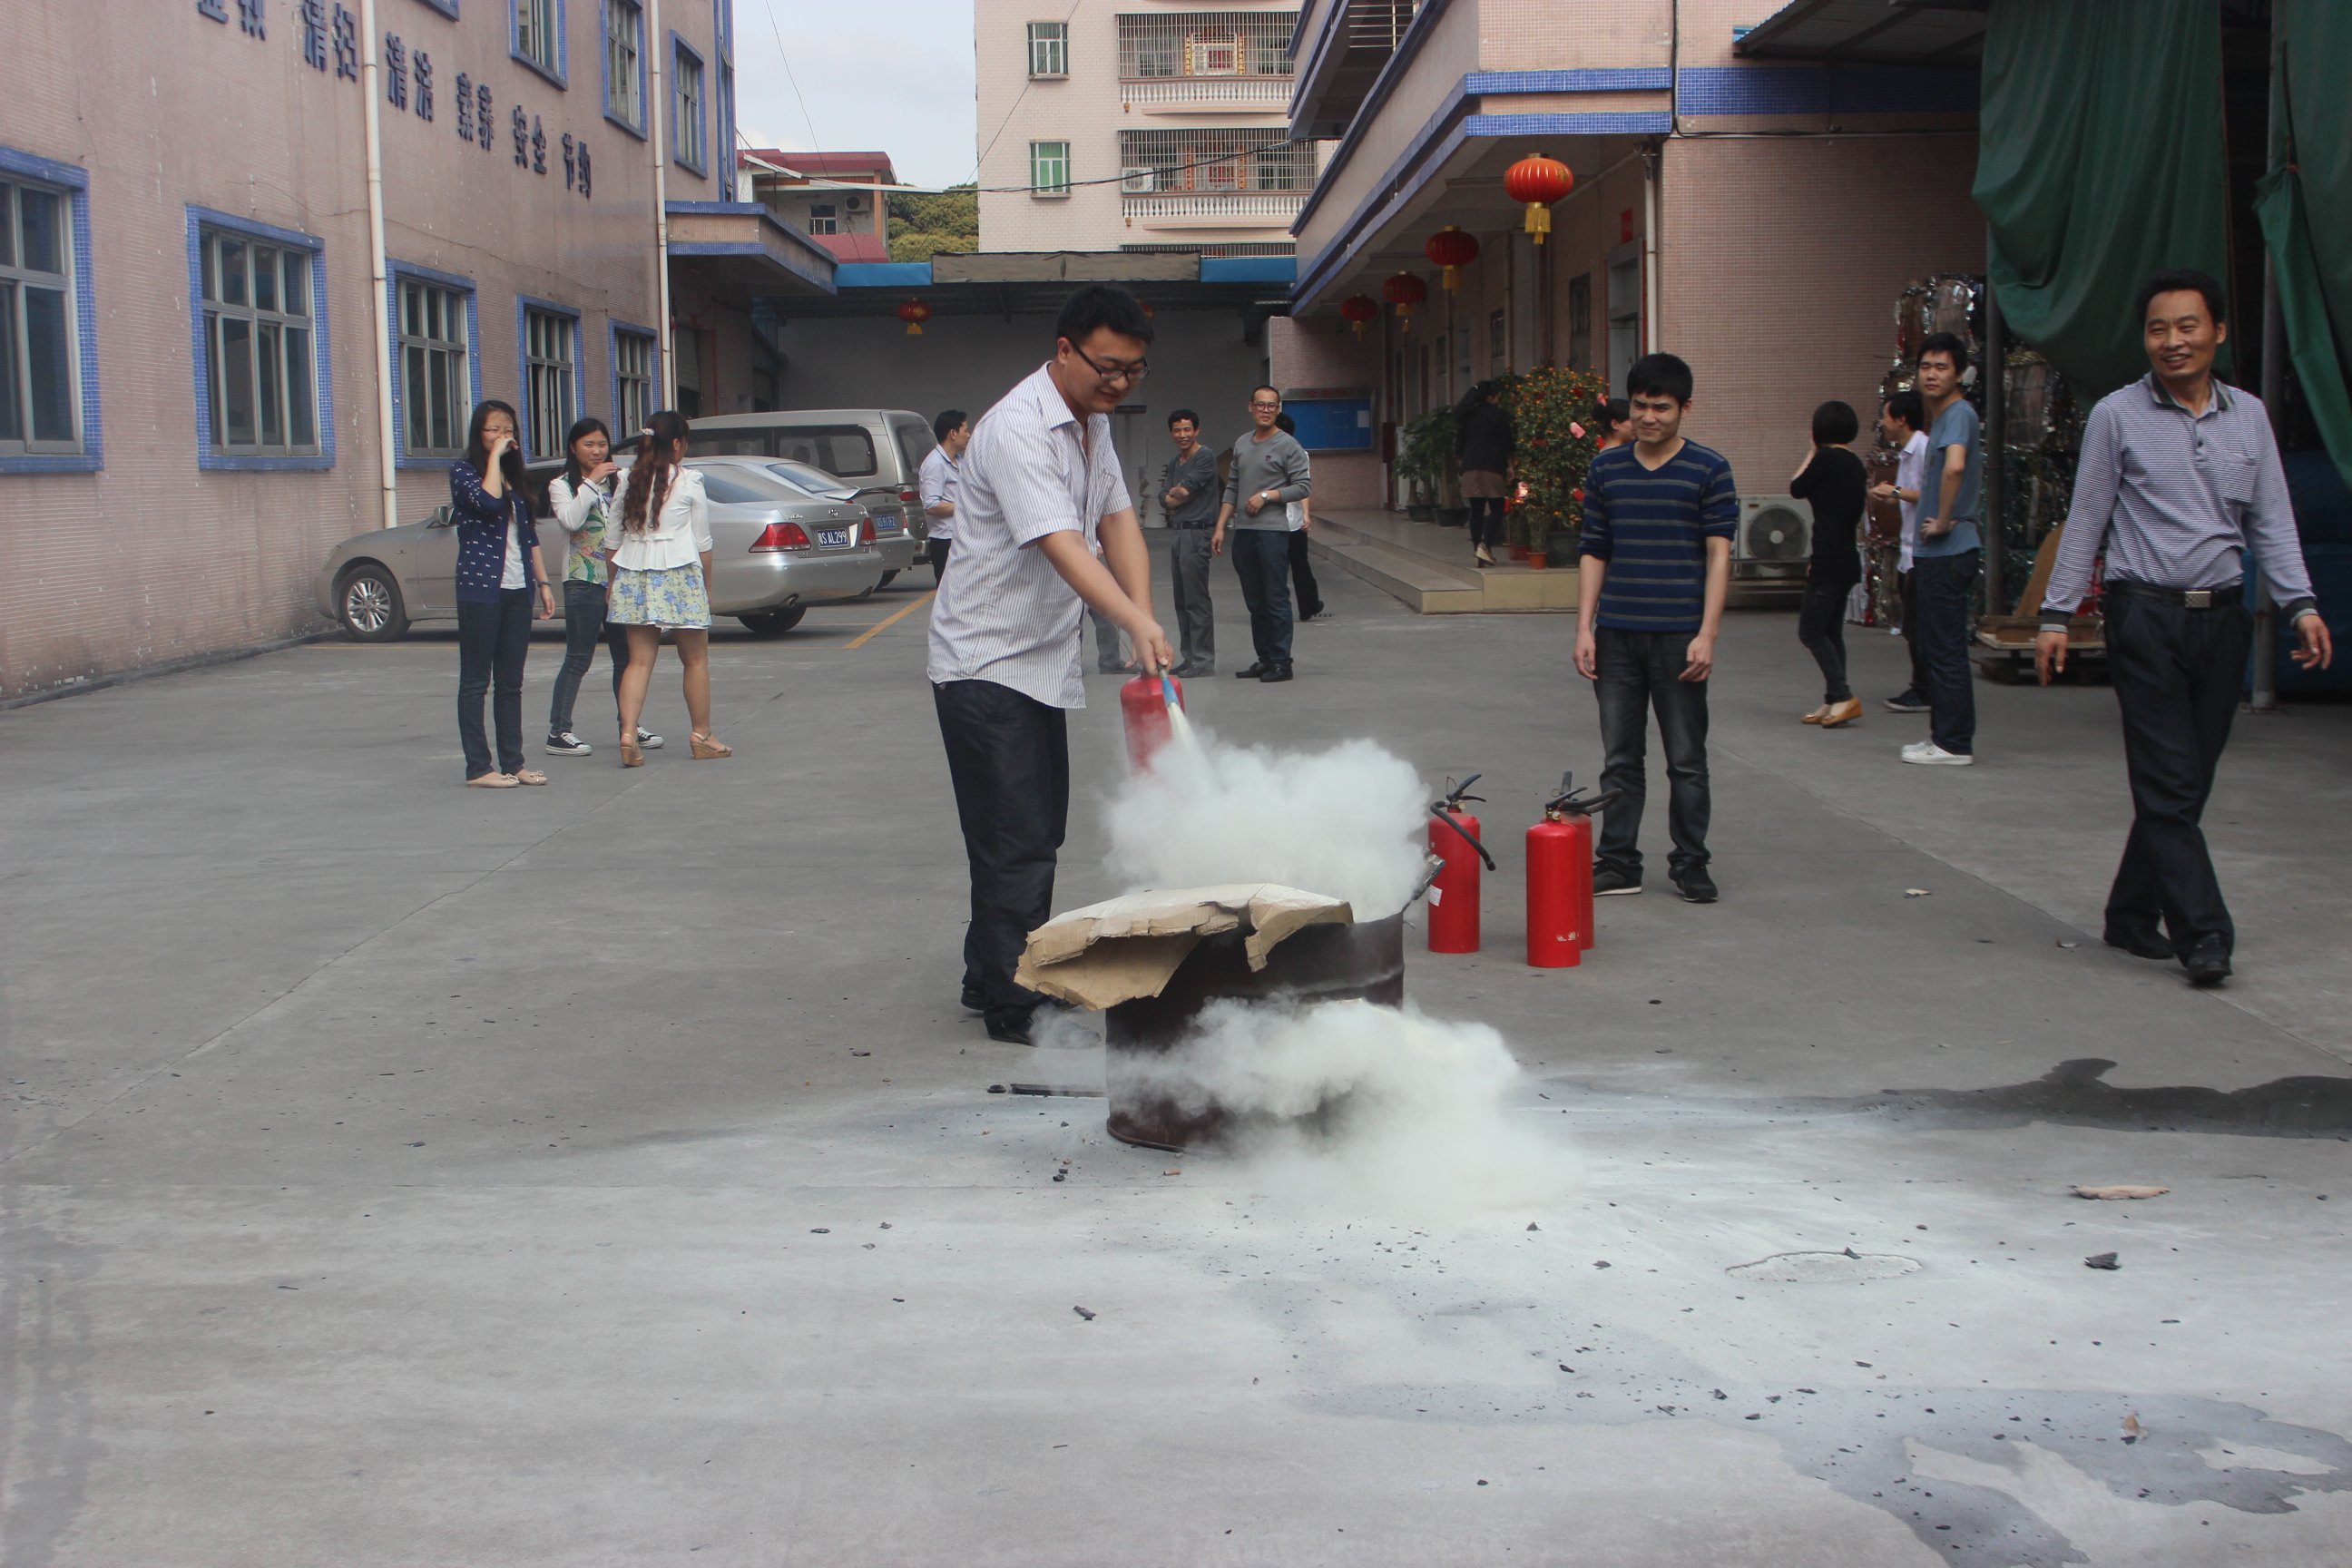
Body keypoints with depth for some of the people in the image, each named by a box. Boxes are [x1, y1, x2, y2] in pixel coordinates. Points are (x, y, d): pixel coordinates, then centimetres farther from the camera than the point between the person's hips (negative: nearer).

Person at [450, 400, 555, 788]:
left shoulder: (514, 476, 16)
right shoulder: (463, 471, -3)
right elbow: (487, 501, -24)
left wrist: (542, 583, 16)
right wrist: (495, 456, -14)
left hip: (517, 591, 6)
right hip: (480, 588, -6)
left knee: (511, 683, 9)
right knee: (475, 681, -2)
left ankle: (513, 762, 13)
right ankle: (478, 768, 0)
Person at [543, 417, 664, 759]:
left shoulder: (616, 482, 16)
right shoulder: (562, 485, 2)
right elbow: (571, 521, -17)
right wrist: (591, 482, -16)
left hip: (618, 579, 5)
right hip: (583, 582, -5)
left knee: (625, 657, 8)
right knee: (578, 659, -6)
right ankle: (558, 732, -1)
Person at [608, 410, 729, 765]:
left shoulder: (630, 480, 7)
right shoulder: (688, 481, -4)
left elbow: (614, 539, 8)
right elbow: (702, 541, -1)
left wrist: (613, 582, 18)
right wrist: (706, 586, 10)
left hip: (633, 575, 4)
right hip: (678, 575, -4)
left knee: (639, 660, 4)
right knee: (695, 659, 9)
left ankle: (628, 734, -11)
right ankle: (701, 736, 16)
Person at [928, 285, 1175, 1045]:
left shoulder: (1094, 424, 10)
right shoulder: (1018, 430, -21)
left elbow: (1119, 522, 5)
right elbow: (1062, 546, -32)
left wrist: (1144, 621, -10)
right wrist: (1137, 624, -44)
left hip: (1044, 662, 9)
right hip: (986, 665, -9)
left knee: (1036, 832, 15)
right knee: (1017, 842, -7)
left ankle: (991, 980, 27)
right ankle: (1013, 1006, 1)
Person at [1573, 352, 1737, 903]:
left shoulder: (1709, 470, -1)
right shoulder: (1606, 469, 8)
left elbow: (1719, 555, -4)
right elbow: (1594, 553, 10)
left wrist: (1706, 635, -11)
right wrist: (1584, 628, 3)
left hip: (1679, 635, -3)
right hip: (1616, 635, 3)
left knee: (1687, 759, 5)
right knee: (1619, 758, 8)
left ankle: (1690, 865, 15)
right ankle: (1618, 863, 16)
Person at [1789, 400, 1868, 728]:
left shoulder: (1828, 458, -13)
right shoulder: (1856, 464, 13)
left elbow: (1796, 489, 0)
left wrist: (1811, 454, 11)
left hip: (1829, 562, -9)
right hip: (1847, 561, 9)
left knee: (1810, 631, -5)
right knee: (1830, 632, 12)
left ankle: (1842, 696, -11)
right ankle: (1834, 702, 13)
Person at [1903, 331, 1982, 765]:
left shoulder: (1958, 413, -15)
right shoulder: (1942, 418, 17)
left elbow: (1954, 467, -35)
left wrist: (1943, 522, -23)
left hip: (1947, 552, -11)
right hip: (1935, 553, 11)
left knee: (1946, 650, -6)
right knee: (1935, 650, 15)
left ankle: (1954, 744, -2)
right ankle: (1944, 735, 22)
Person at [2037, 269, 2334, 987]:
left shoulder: (2249, 416, 11)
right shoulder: (2117, 416, 1)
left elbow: (2271, 522, 12)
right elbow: (2085, 521, 3)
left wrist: (2300, 605, 0)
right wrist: (2056, 614, 0)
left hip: (2222, 618, 4)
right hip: (2146, 616, -4)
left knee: (2187, 785, 7)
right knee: (2169, 785, -8)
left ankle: (2133, 914, 20)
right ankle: (2202, 933, -8)